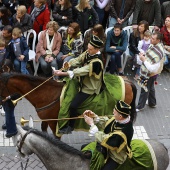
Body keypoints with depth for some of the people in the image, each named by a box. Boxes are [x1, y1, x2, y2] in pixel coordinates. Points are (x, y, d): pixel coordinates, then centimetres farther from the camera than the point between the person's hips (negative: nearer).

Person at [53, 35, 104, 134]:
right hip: (84, 81, 10)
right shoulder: (88, 53, -5)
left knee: (73, 106, -16)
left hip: (89, 88, -10)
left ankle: (70, 127, 5)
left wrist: (62, 73, -34)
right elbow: (78, 60, -1)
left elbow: (82, 71, -34)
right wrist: (69, 63, -25)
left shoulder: (96, 62, -31)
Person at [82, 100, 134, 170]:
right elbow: (105, 124, 1)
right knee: (84, 148, 12)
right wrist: (94, 116, -13)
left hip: (115, 157, -8)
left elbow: (103, 140, -30)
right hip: (106, 145, 8)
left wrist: (91, 124, -23)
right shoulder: (120, 118, -18)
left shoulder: (123, 132, -41)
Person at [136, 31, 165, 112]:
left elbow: (152, 68, -36)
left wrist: (144, 60, -28)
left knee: (145, 90, 13)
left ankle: (140, 107, 33)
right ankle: (152, 103, 48)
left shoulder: (158, 52, -36)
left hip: (149, 74, -8)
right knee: (150, 88, 28)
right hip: (148, 72, 9)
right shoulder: (155, 45, -8)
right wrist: (144, 56, -6)